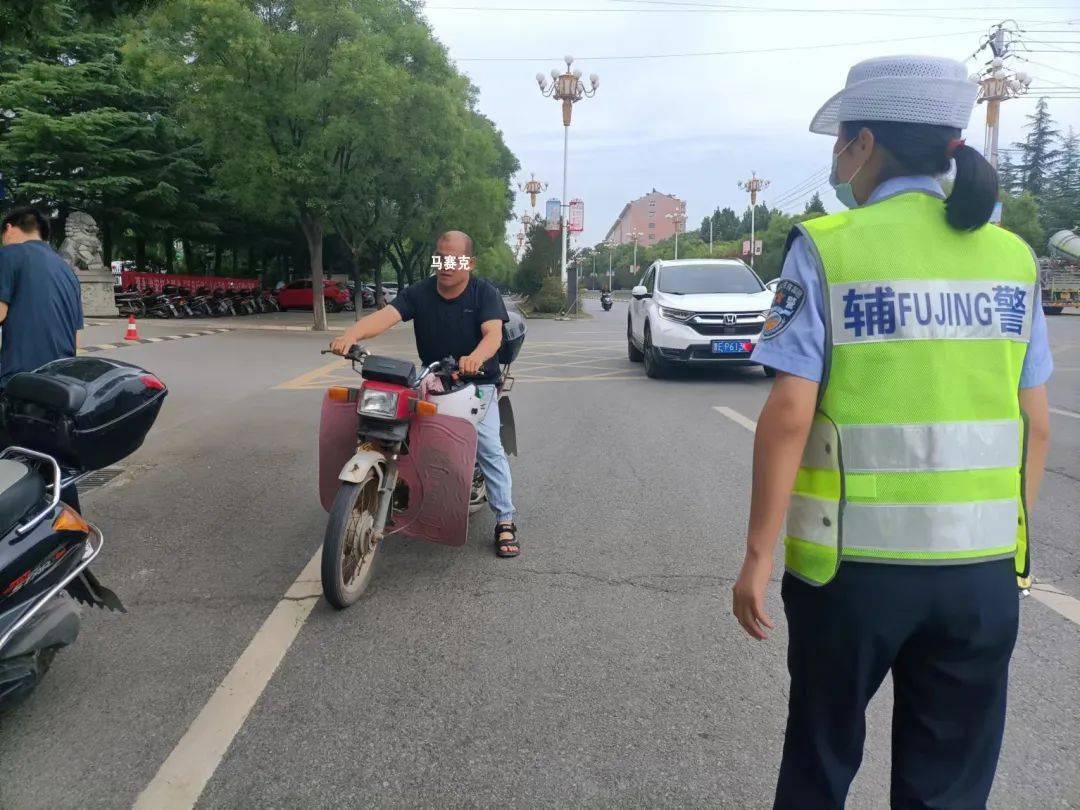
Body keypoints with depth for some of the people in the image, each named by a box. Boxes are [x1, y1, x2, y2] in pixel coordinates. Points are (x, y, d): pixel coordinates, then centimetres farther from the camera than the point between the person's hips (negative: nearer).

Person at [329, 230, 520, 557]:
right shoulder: (419, 293, -3)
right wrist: (351, 334, -41)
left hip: (476, 382, -3)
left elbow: (493, 333, -25)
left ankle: (505, 521, -9)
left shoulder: (484, 292, -8)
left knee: (488, 445, -18)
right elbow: (385, 316, -19)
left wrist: (476, 358, -48)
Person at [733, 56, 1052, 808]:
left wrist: (758, 556, -7)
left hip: (855, 559, -4)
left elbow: (789, 418, -14)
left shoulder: (829, 248, -9)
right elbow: (1036, 426, 6)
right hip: (981, 565, 4)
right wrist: (1013, 536, 18)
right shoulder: (1013, 256, 4)